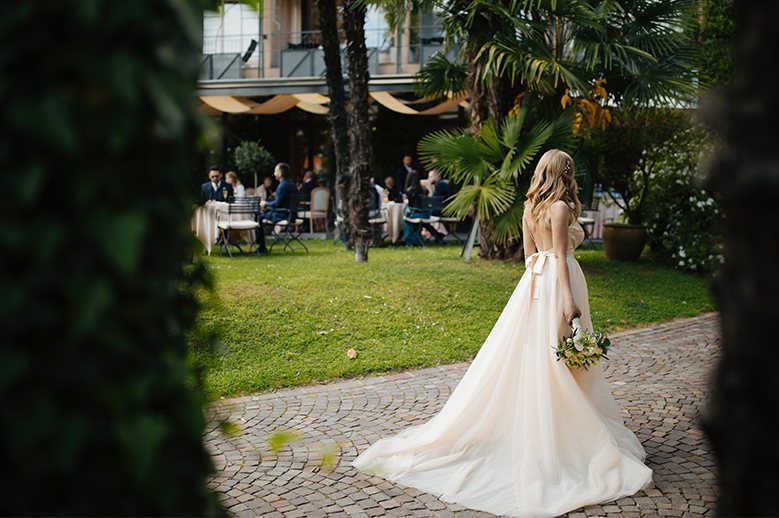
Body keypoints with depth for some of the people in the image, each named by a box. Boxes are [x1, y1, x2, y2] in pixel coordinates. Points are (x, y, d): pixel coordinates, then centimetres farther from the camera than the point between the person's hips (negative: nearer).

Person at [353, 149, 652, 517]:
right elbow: (560, 256, -17)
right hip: (557, 283, -8)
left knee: (526, 358, 12)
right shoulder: (560, 207, -13)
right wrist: (569, 300, -18)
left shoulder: (530, 206, 11)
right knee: (559, 363, -1)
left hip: (534, 282, 8)